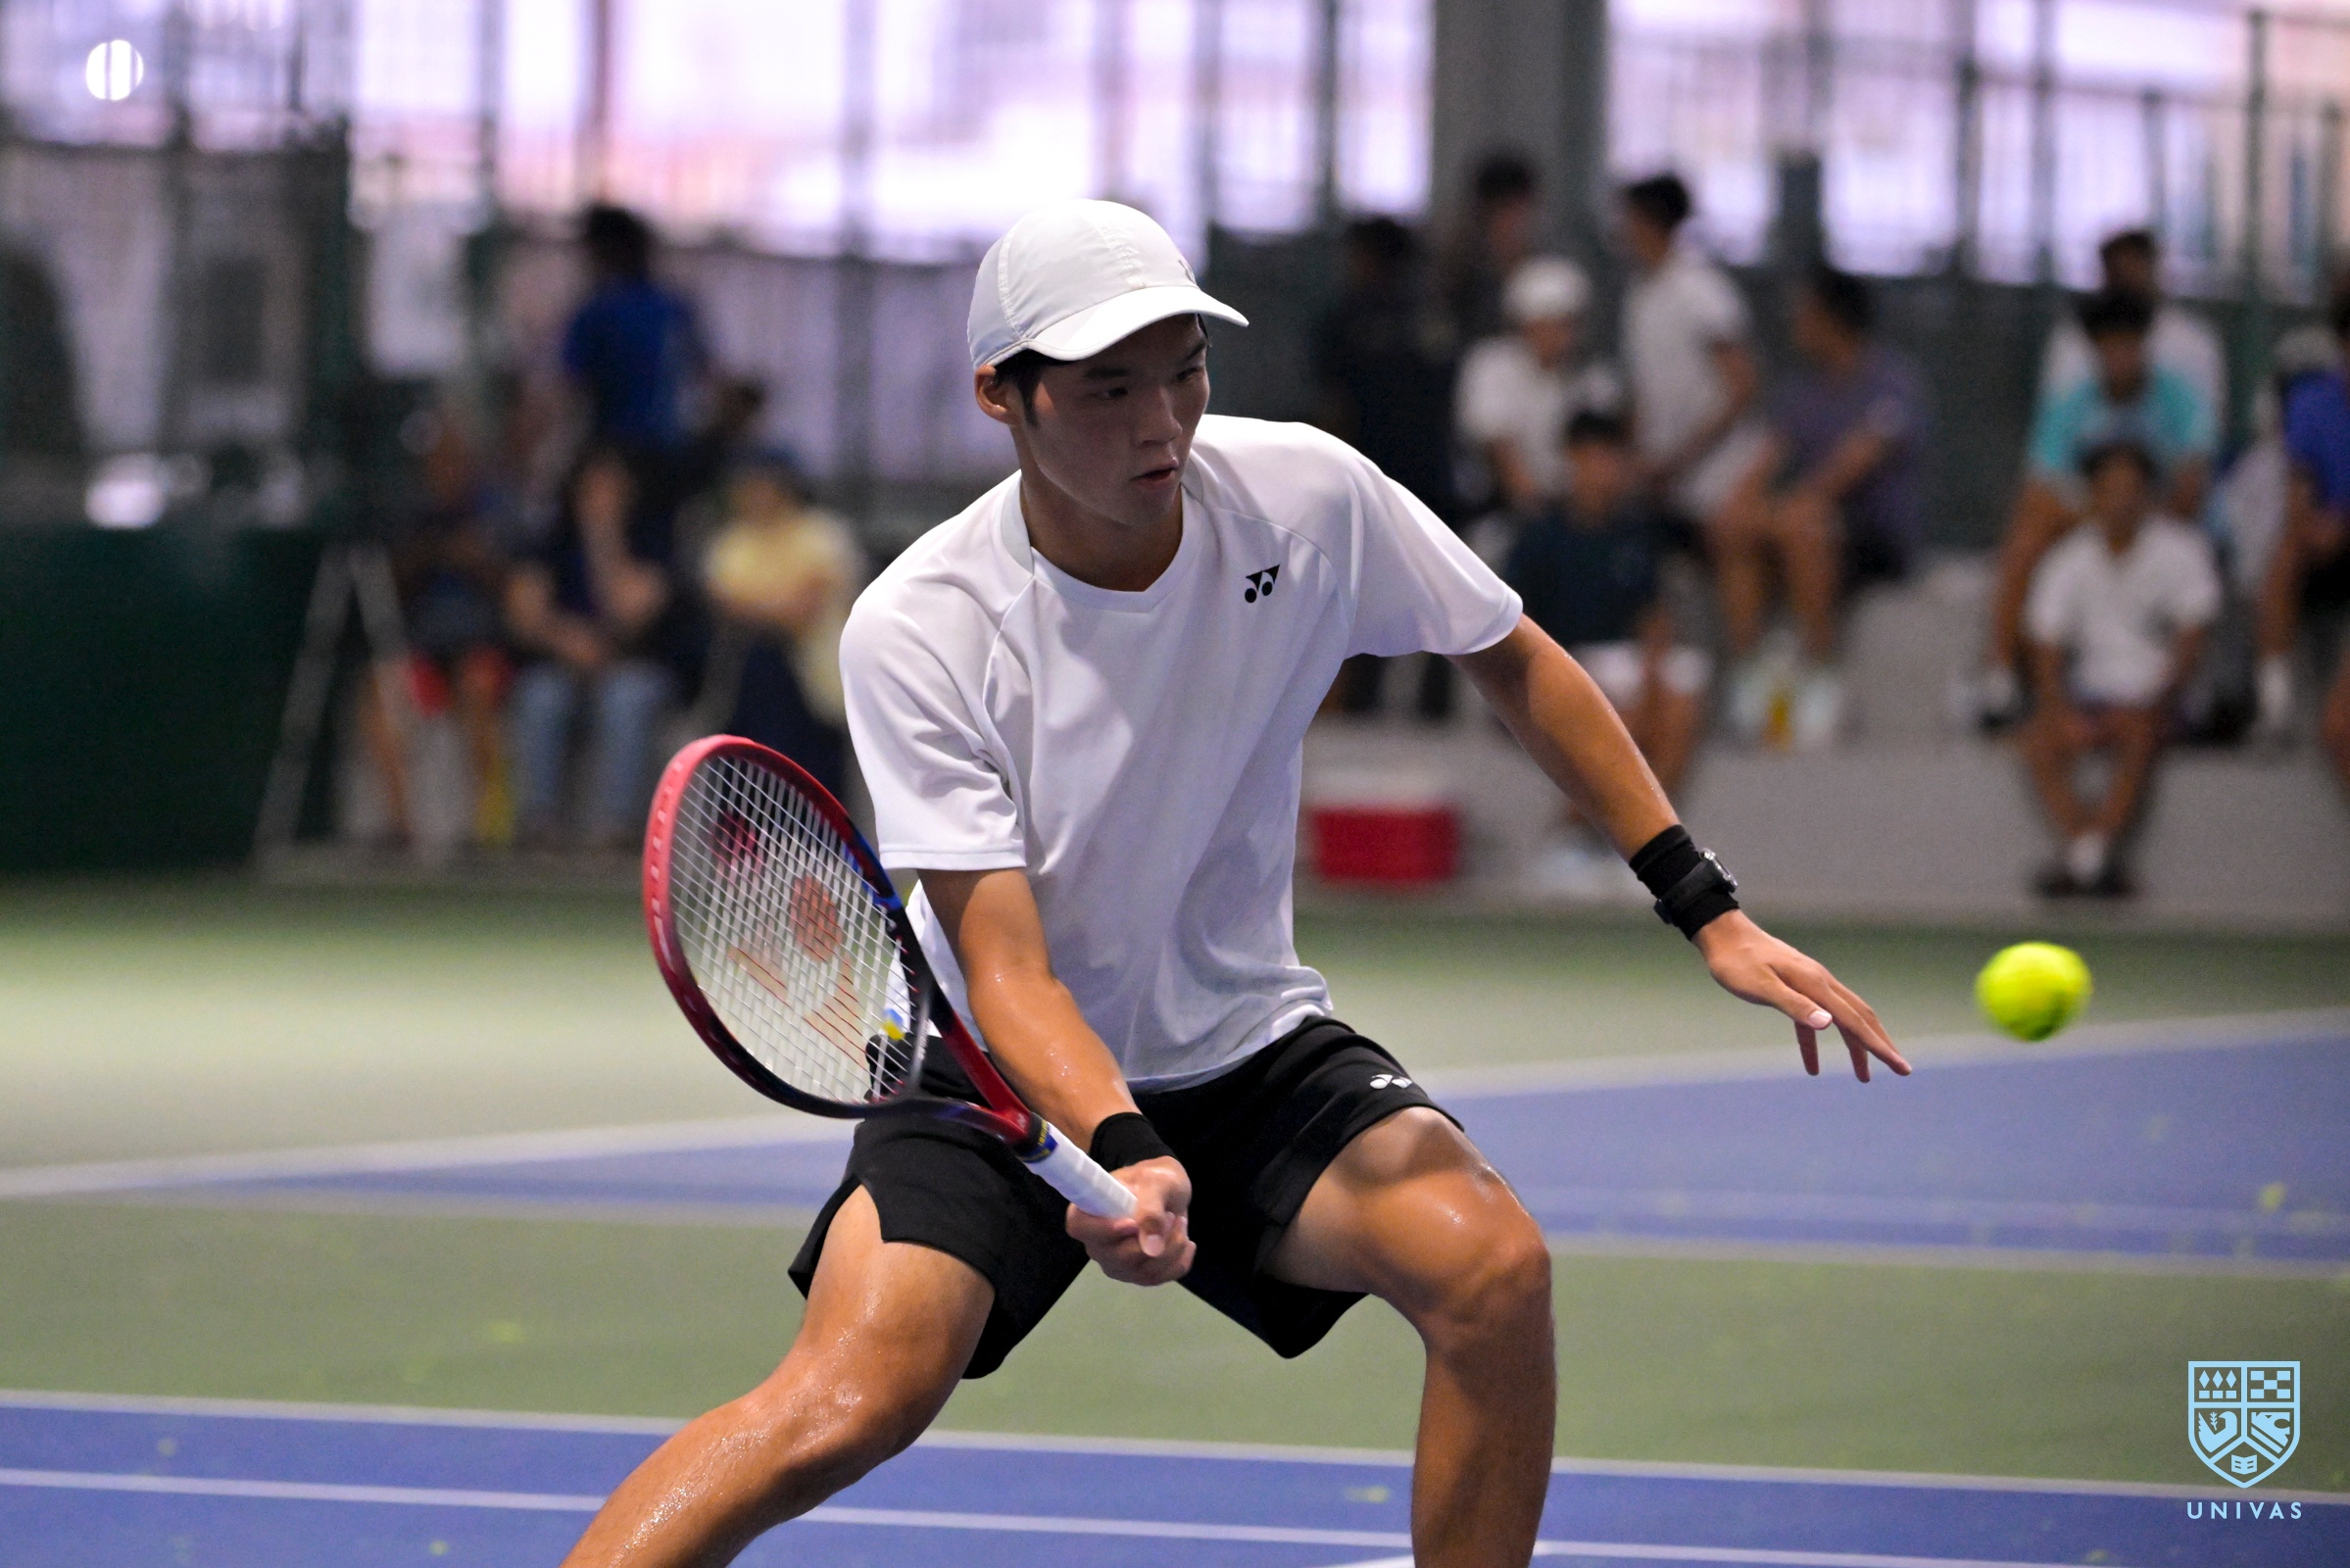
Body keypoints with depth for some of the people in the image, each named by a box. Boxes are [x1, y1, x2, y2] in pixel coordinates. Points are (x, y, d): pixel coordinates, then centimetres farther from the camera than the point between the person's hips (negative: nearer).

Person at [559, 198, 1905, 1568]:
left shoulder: (1309, 495, -13)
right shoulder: (918, 630, -21)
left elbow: (1519, 664, 5)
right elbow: (1007, 968, -23)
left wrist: (1711, 912, 2)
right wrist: (1120, 1148, -42)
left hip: (1249, 1045, 3)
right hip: (1011, 1083, -3)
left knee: (1494, 1267, -25)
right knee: (849, 1406, -27)